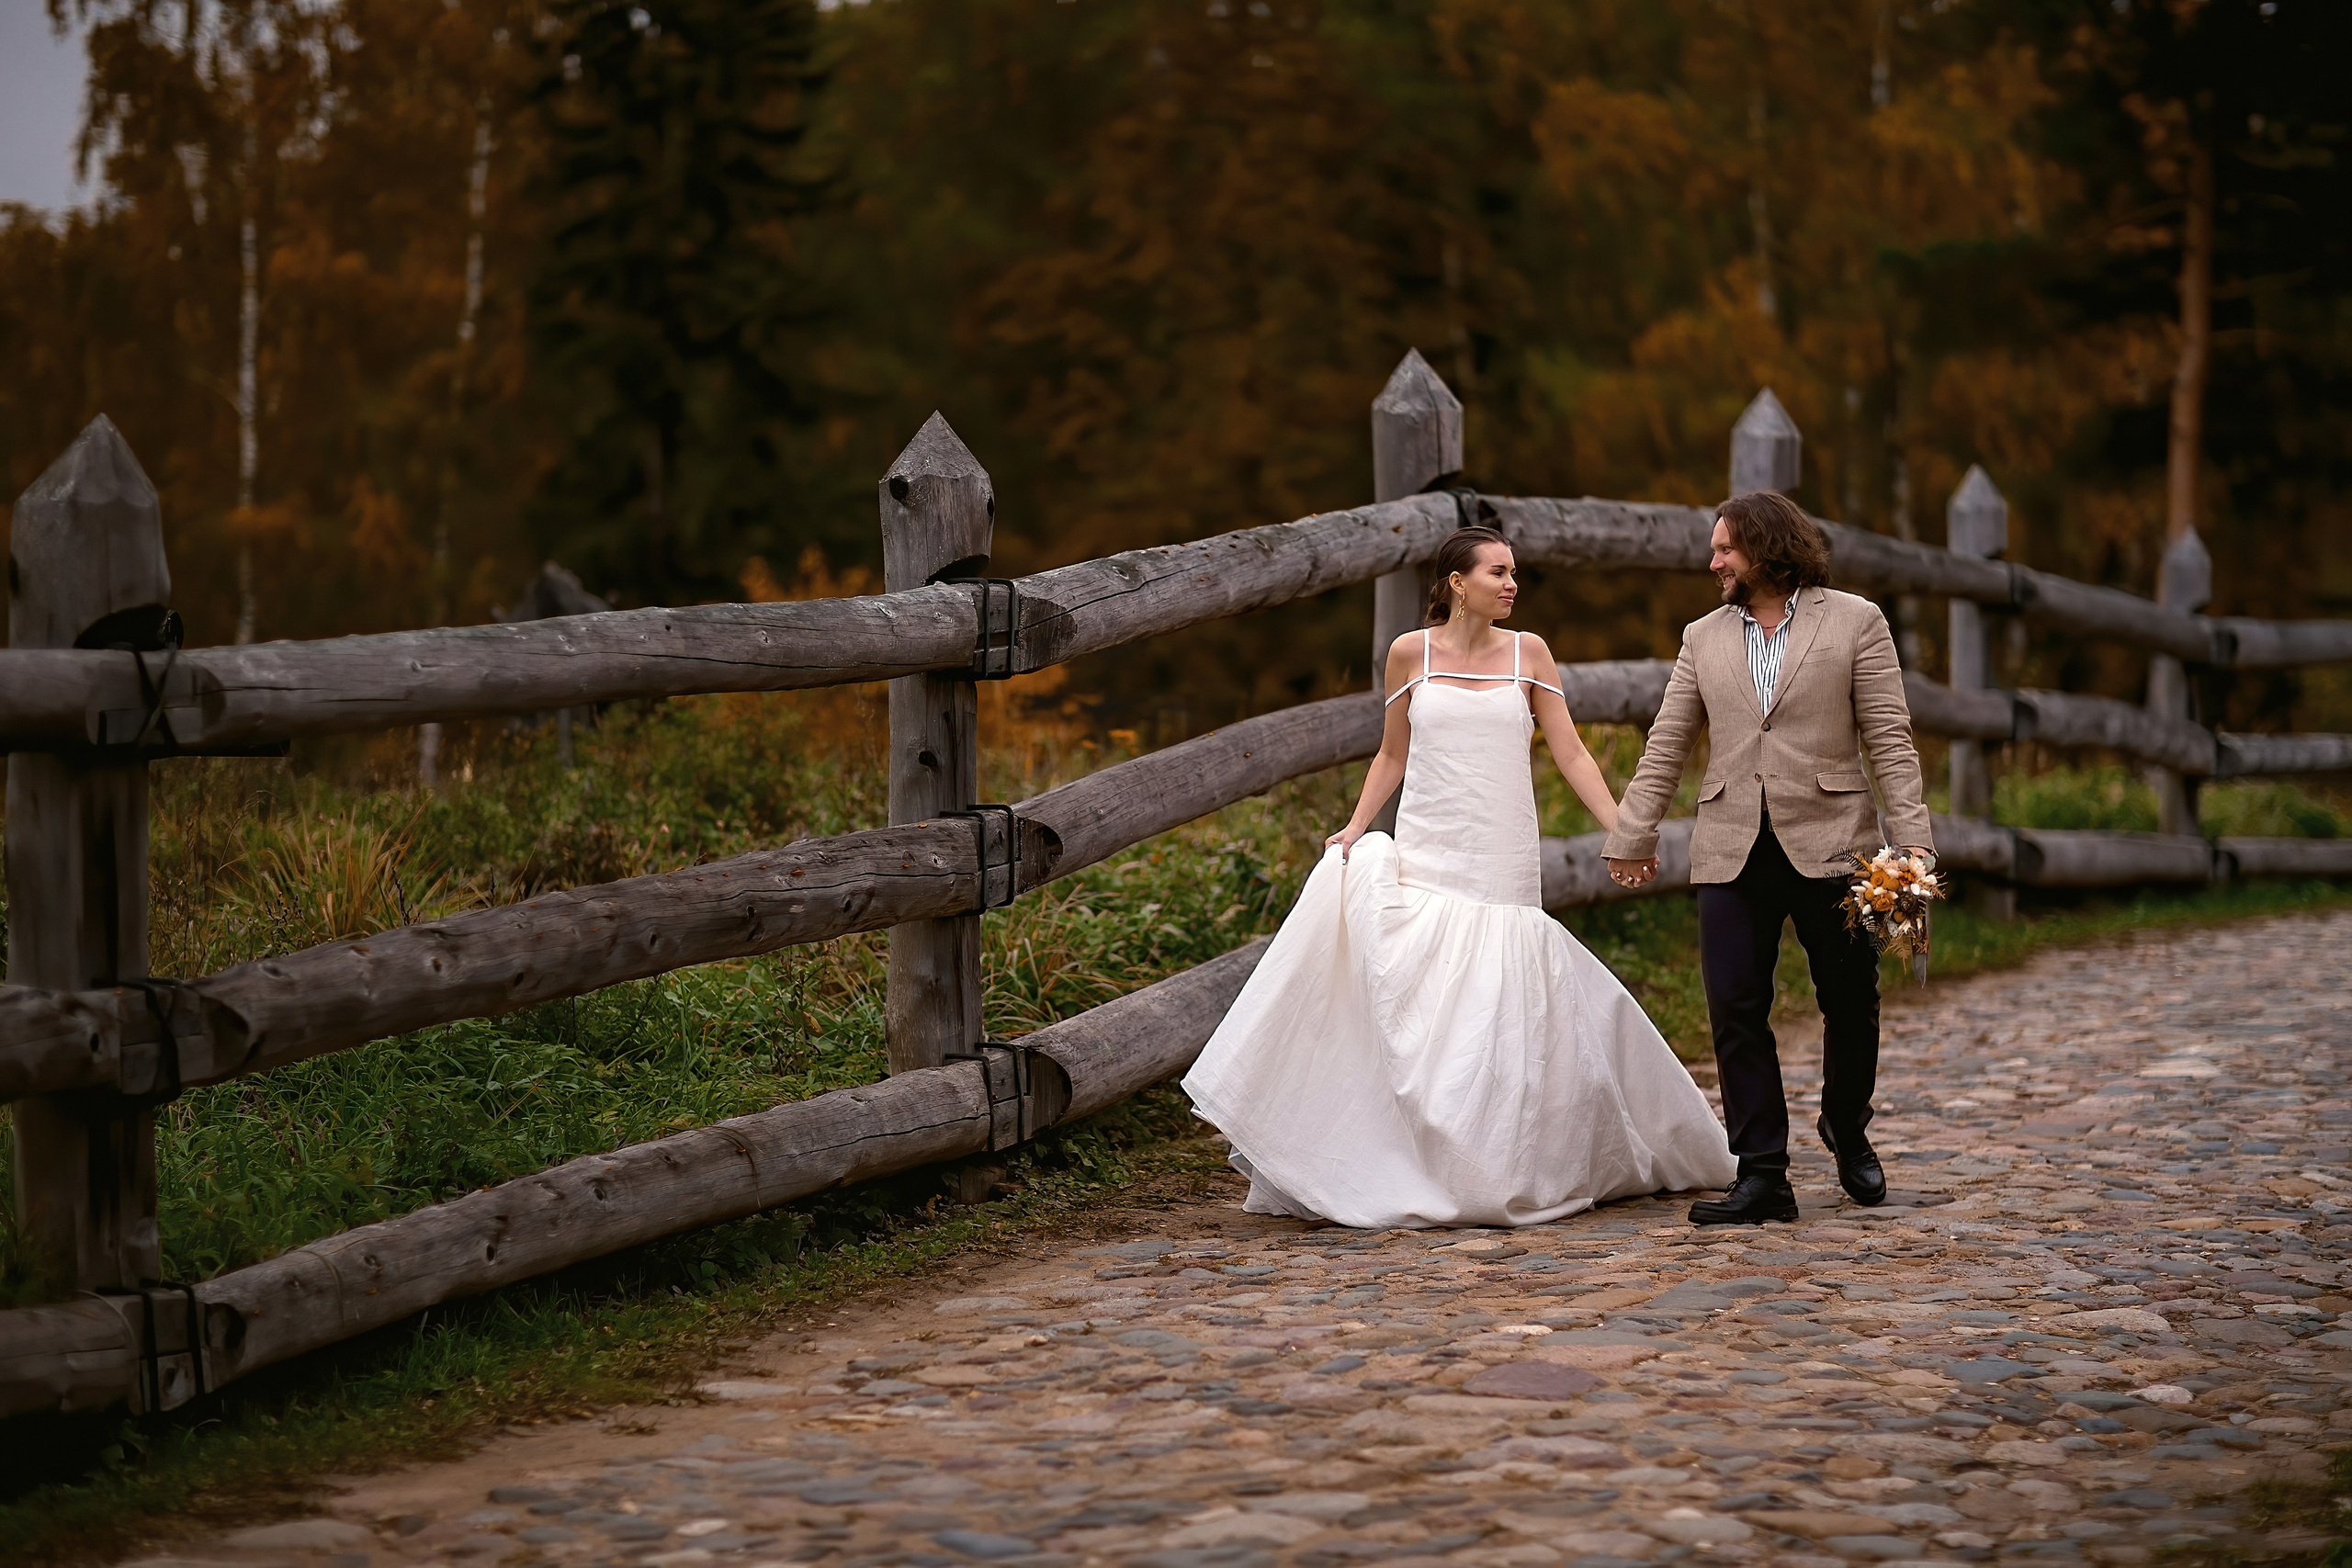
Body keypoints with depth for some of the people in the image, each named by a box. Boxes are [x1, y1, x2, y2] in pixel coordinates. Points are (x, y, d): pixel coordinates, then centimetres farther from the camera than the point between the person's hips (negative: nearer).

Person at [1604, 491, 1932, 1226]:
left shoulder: (1854, 622, 3)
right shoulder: (1704, 637, 14)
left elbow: (1890, 740, -1)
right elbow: (1664, 749, 16)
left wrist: (1912, 836, -9)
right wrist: (1633, 836, 12)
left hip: (1828, 845, -3)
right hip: (1733, 853, 3)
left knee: (1850, 1002, 6)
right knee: (1736, 1012, -3)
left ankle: (1847, 1128, 32)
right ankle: (1762, 1176, 1)